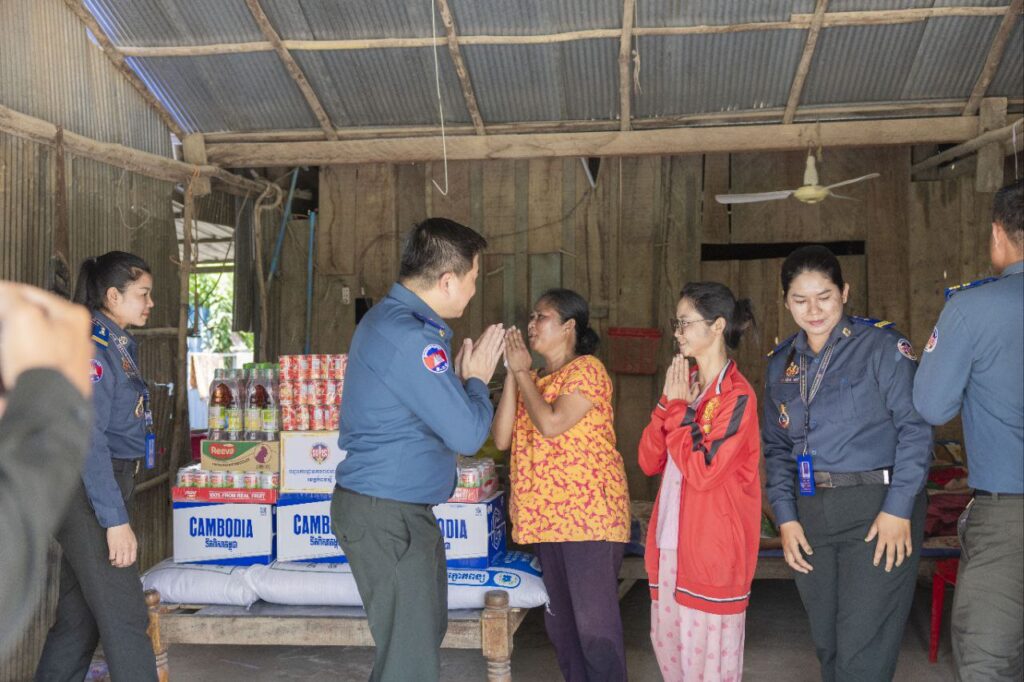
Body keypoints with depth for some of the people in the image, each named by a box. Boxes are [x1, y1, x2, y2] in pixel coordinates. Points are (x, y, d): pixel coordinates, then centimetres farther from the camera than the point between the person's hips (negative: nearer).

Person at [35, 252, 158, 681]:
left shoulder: (119, 343, 13)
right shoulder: (90, 345, -15)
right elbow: (86, 439, -21)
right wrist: (115, 519, -22)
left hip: (107, 486, 9)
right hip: (86, 495, -9)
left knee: (80, 614, 15)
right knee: (124, 617, -7)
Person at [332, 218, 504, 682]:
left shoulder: (388, 318, 11)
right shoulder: (408, 337, -22)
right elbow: (467, 434, -21)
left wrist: (460, 376, 4)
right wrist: (476, 379, -4)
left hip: (400, 509, 11)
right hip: (387, 516, -11)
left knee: (425, 632, 22)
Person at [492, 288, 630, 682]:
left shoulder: (587, 369, -6)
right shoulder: (532, 381, 16)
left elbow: (552, 424, -20)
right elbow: (502, 438, 4)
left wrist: (522, 371, -7)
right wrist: (512, 373, 1)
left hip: (589, 514, -8)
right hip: (545, 516, 8)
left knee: (595, 623, -7)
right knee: (560, 621, 15)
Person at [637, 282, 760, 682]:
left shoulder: (736, 395, -12)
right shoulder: (684, 385, 11)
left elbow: (702, 472, -20)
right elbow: (649, 462, 7)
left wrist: (679, 407, -13)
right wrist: (668, 404, -4)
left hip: (713, 544, -8)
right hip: (670, 540, 8)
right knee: (667, 645, 16)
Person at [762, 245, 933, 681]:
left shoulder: (881, 345, -5)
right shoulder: (780, 363, 12)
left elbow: (915, 427, -10)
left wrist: (898, 508, -15)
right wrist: (785, 516, 5)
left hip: (877, 509, -5)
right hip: (810, 512, 5)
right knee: (828, 646, 13)